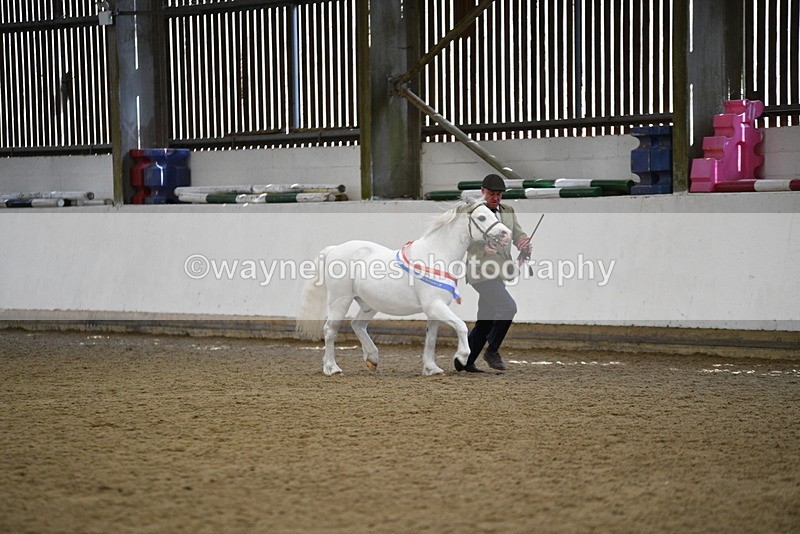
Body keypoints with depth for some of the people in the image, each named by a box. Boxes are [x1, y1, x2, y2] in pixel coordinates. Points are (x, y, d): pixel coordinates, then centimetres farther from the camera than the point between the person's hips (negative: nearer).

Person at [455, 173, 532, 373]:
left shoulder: (508, 212, 16)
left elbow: (518, 234, 12)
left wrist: (524, 243, -12)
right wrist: (483, 247, -30)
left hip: (498, 274, 8)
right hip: (481, 272, -8)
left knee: (486, 322, 11)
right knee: (508, 307, -22)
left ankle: (465, 361, 22)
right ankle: (492, 351, -9)